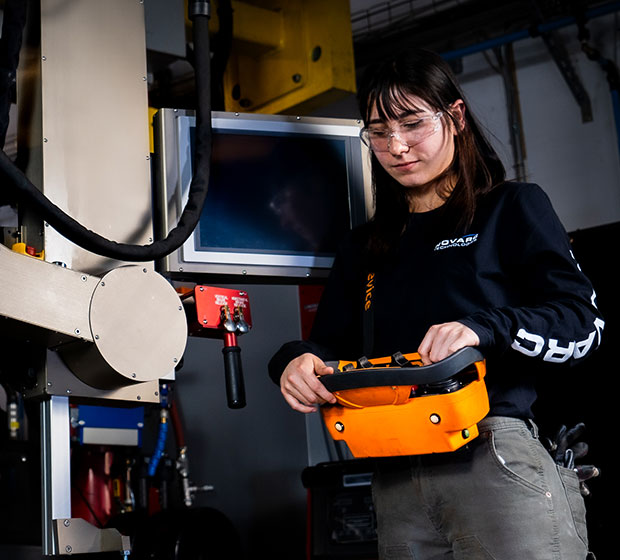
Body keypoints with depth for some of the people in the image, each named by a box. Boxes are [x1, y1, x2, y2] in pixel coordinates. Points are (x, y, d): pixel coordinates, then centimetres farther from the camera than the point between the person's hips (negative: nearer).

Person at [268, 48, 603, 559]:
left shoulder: (512, 209, 6)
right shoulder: (365, 247, 21)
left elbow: (584, 321, -4)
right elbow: (333, 346, 16)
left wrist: (483, 329, -22)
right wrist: (296, 361, -8)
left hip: (499, 459, -4)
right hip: (399, 482, 4)